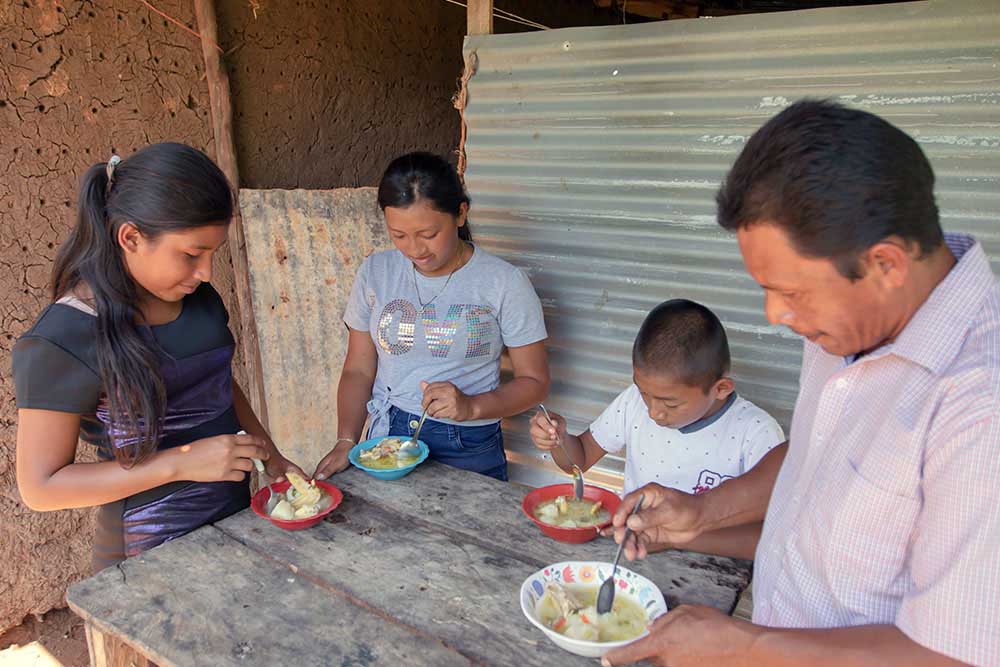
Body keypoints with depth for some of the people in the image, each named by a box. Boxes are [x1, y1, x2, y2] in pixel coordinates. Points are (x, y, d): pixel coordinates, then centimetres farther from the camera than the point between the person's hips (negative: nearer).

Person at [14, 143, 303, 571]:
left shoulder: (196, 296, -2)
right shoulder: (61, 343, -21)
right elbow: (40, 487, -17)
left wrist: (270, 455, 4)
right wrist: (182, 462, -25)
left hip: (236, 514, 6)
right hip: (154, 556, -6)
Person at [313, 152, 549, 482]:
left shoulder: (504, 282, -11)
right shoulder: (375, 273, -1)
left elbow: (534, 382, -6)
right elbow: (358, 371, 4)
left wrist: (471, 407, -22)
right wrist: (346, 441, -10)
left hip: (469, 450, -2)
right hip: (385, 441, 3)